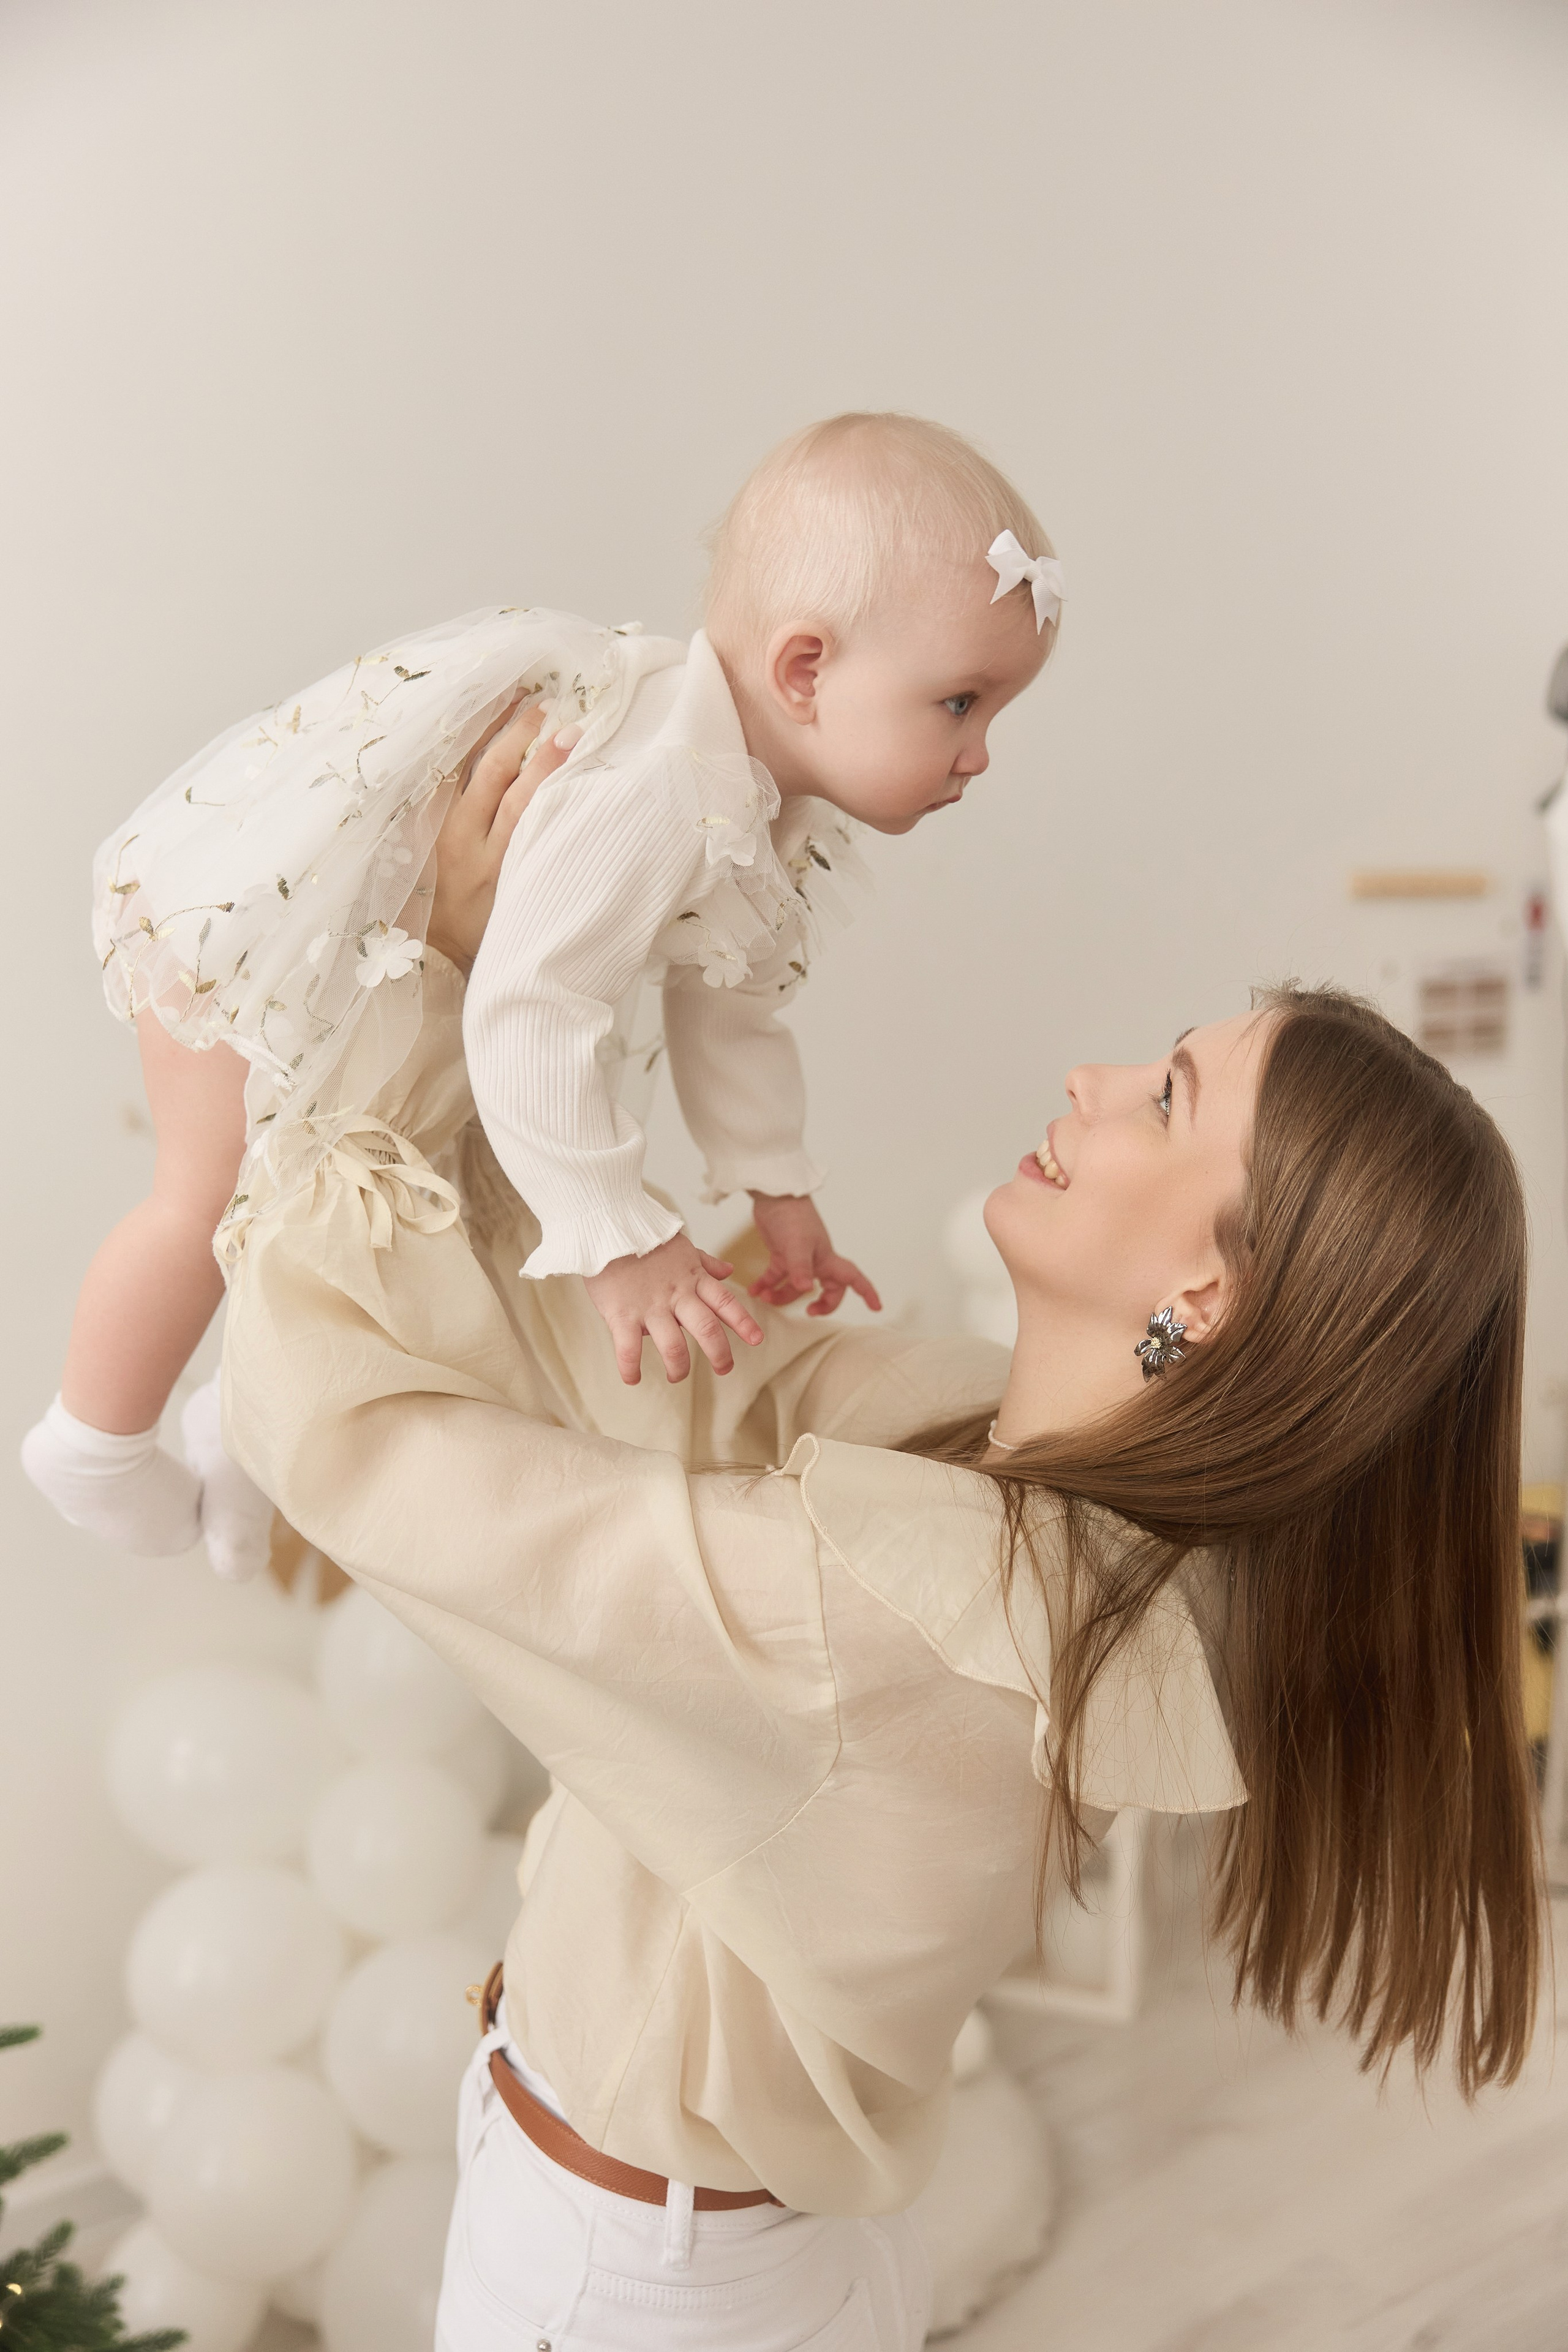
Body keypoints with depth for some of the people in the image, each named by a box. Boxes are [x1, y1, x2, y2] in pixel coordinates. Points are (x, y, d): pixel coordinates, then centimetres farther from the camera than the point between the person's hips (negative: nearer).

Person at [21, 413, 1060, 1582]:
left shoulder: (786, 812, -8)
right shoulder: (648, 800, -41)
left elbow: (728, 996, 6)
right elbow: (530, 1016, -43)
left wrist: (776, 1184, 5)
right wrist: (623, 1241, -37)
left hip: (400, 941, 9)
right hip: (249, 904, -9)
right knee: (215, 1199, 1)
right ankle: (96, 1445, 26)